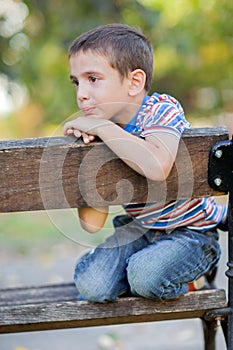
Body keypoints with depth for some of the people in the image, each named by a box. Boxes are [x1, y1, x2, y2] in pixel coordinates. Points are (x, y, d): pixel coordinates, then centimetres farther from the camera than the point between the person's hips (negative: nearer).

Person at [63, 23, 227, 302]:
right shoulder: (95, 131, -5)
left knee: (145, 277, -28)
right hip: (140, 229, 5)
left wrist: (102, 127, -35)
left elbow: (156, 168, -47)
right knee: (91, 284, -17)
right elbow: (91, 224, -11)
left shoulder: (161, 109, -20)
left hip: (192, 233, -4)